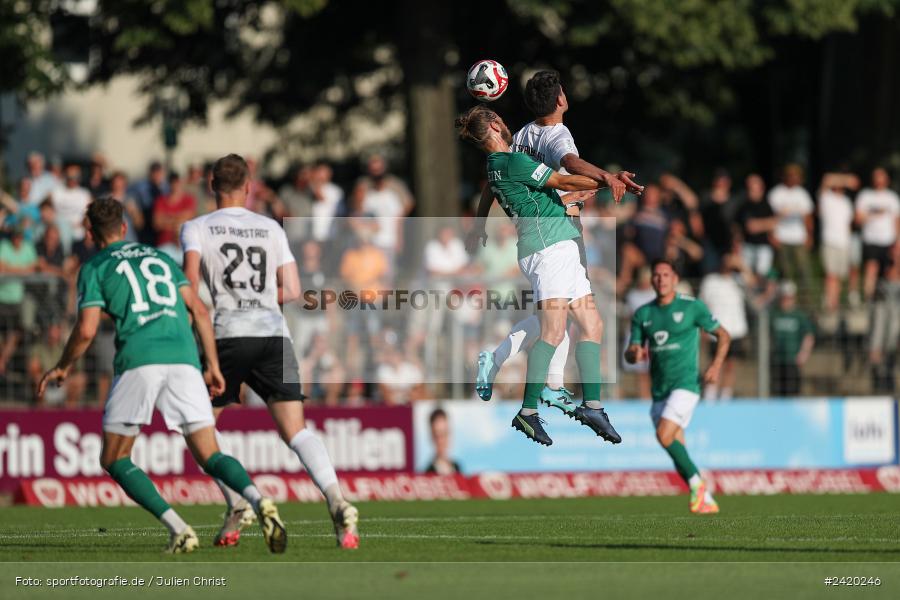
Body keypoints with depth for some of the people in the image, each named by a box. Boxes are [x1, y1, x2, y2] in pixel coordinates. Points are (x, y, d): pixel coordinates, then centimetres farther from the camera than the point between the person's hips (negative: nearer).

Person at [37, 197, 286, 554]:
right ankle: (257, 500, -30)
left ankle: (177, 528, -13)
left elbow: (86, 330, 1)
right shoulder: (160, 258, 26)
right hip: (183, 359, 4)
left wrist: (62, 368, 18)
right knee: (210, 457, 4)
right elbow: (198, 309, 17)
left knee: (115, 461, 9)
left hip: (138, 362, -4)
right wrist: (214, 366, 19)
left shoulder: (94, 269, 12)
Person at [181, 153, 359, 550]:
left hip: (229, 332, -2)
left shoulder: (196, 228, 8)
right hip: (274, 333, 2)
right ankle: (337, 502, -26)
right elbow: (292, 292, 14)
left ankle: (236, 506, 0)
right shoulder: (271, 229, 17)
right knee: (296, 430, -4)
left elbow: (190, 276, -9)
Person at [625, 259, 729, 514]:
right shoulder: (643, 314, 9)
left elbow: (723, 335, 3)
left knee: (664, 435, -24)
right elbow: (630, 354, 9)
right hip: (659, 390, 6)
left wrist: (716, 364, -12)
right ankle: (706, 500, 14)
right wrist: (635, 354, -15)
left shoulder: (692, 307, -3)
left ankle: (696, 482, -7)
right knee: (678, 452, 4)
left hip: (685, 384, -6)